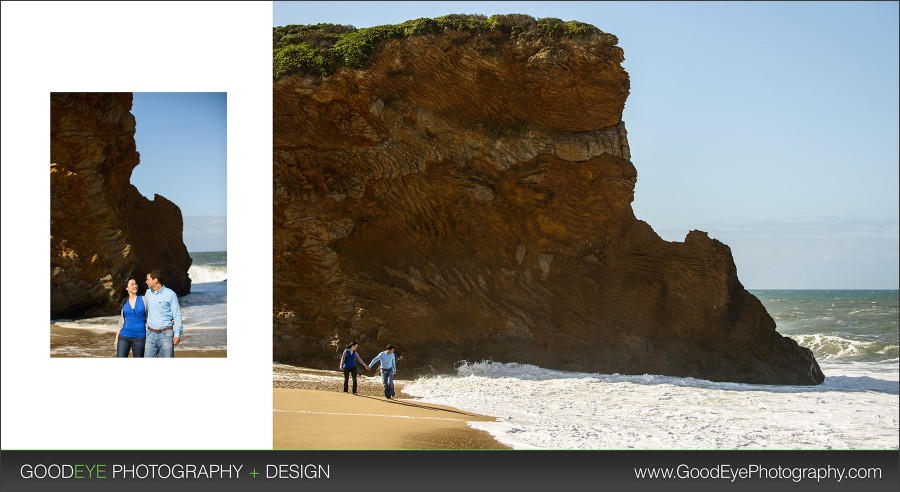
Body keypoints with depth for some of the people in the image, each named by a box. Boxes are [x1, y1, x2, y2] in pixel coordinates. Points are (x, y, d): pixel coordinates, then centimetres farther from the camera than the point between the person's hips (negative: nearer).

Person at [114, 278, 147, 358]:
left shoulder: (143, 300, 1)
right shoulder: (124, 302, 7)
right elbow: (121, 322, 12)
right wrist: (116, 338, 10)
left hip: (139, 337, -2)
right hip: (124, 336, 2)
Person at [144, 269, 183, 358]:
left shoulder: (170, 294, -7)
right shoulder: (148, 293, 9)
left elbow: (177, 315, -6)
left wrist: (177, 334, -11)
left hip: (166, 334, -5)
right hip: (151, 334, 5)